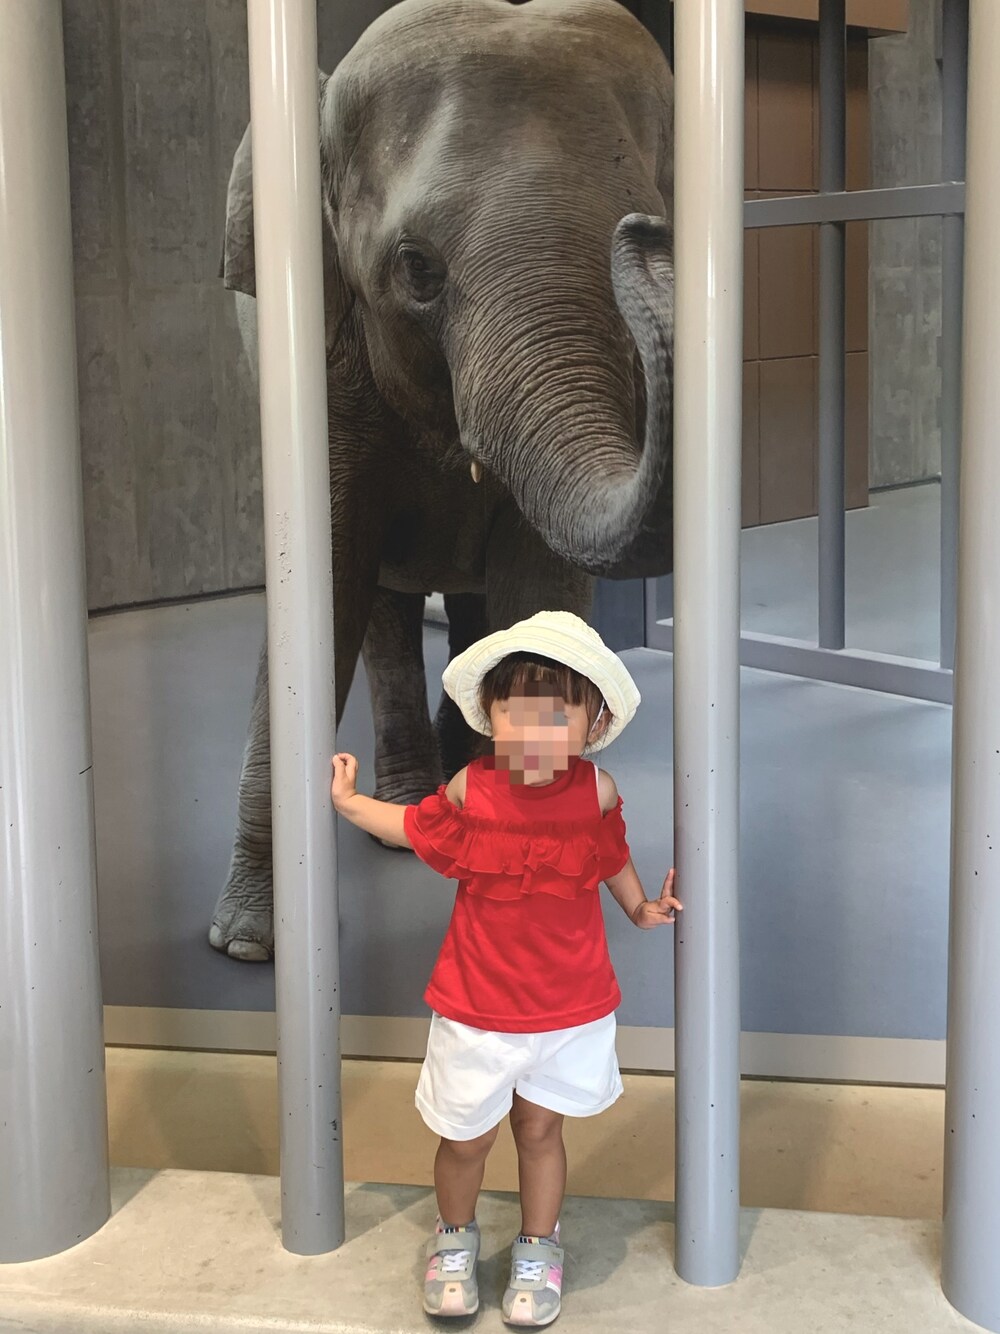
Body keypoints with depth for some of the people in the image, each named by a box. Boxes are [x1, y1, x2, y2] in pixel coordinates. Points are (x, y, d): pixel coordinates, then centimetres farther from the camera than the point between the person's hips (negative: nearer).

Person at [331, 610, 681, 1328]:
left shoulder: (596, 792, -11)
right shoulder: (470, 791, -13)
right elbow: (414, 827, 8)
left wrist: (641, 906, 2)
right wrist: (350, 802, 5)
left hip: (570, 1005, 0)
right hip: (478, 1004, 0)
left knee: (540, 1127, 15)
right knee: (467, 1136, 11)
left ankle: (538, 1252, 37)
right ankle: (455, 1240, 40)